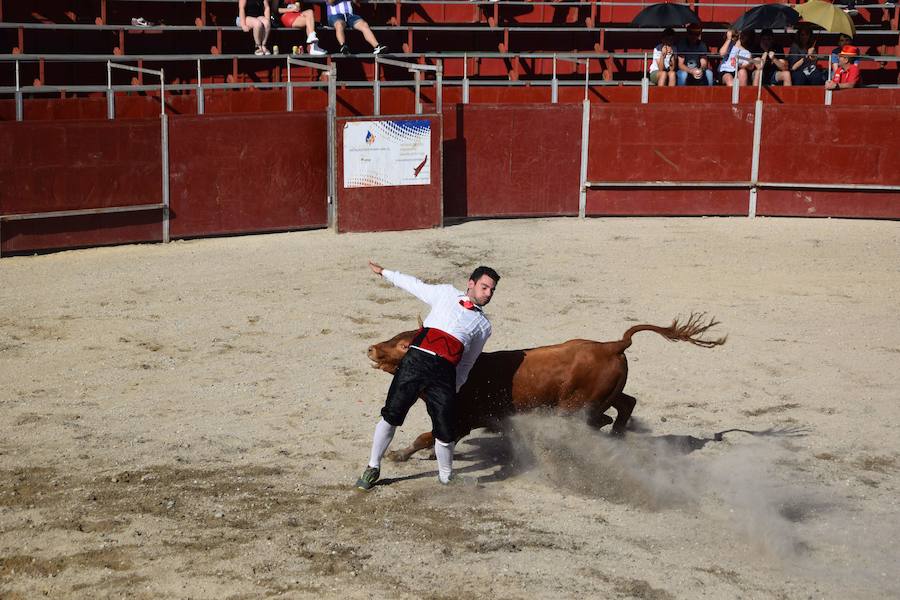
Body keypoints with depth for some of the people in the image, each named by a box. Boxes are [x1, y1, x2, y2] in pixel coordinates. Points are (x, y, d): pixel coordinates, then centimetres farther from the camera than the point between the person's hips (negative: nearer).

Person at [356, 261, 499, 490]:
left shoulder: (484, 326, 21)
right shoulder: (447, 294, 20)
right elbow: (414, 285, 32)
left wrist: (453, 391, 19)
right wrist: (384, 272, 38)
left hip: (445, 373, 0)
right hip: (416, 360, 0)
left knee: (445, 431, -9)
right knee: (391, 415, -5)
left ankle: (446, 479, 12)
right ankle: (373, 468, 10)